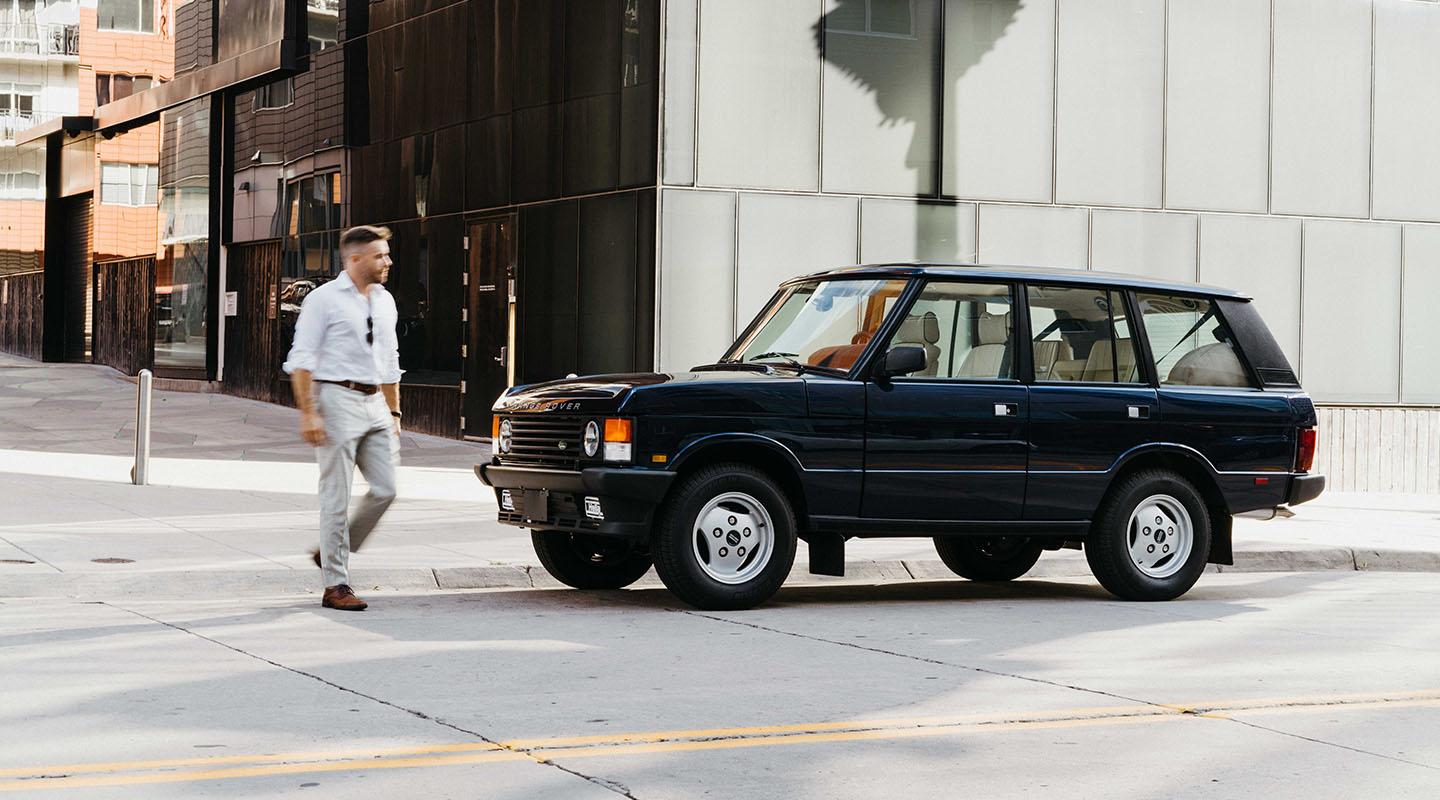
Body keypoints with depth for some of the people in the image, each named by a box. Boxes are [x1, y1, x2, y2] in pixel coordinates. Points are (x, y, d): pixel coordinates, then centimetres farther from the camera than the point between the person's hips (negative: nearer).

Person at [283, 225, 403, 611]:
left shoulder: (385, 301, 14)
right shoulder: (324, 299, -7)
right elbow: (301, 359, -10)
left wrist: (393, 413, 18)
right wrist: (308, 413, -18)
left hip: (374, 404, 7)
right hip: (338, 399, -7)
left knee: (385, 490, 3)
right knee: (337, 498, -3)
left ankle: (330, 553, 21)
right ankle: (335, 586, 3)